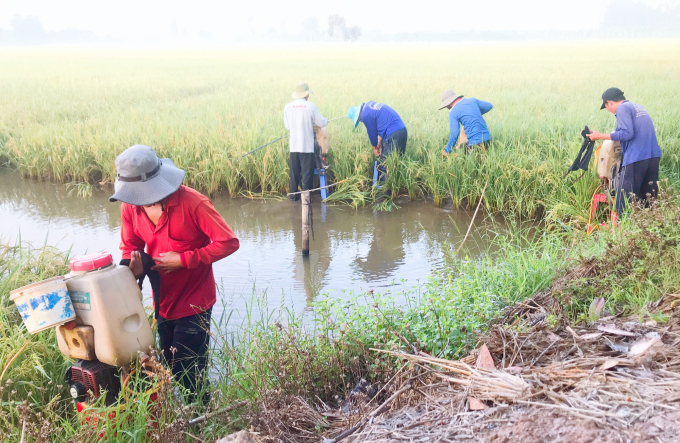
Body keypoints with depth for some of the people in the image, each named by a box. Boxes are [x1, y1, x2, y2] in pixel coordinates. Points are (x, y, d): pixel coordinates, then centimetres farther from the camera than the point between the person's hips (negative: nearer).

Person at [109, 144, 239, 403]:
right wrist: (134, 265, -16)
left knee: (188, 376, -2)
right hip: (163, 301, 6)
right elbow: (130, 247, 8)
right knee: (171, 371, 17)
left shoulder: (192, 203, -22)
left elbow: (229, 242, -19)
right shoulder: (130, 206, -5)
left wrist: (182, 259, -23)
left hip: (194, 302, -6)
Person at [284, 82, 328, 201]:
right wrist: (325, 120, 21)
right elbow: (321, 123, -2)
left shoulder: (287, 107, 3)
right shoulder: (310, 106, -10)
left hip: (293, 145, 4)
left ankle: (293, 195, 20)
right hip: (307, 145, -4)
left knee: (294, 172, 13)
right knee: (307, 172, 3)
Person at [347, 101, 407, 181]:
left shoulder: (365, 116, -12)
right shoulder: (368, 105, 17)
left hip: (393, 134, -9)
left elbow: (372, 133, 0)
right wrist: (379, 144, 21)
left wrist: (375, 148, 16)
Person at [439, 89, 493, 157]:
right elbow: (490, 106, 23)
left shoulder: (453, 113, -7)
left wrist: (447, 151, -2)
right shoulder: (472, 100, 10)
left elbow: (454, 134, -13)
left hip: (475, 142, -7)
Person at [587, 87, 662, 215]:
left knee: (624, 200, -5)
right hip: (654, 156, 9)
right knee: (648, 198, 14)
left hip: (636, 157, -9)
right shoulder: (638, 107, 22)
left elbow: (626, 133, -15)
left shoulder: (622, 108, -4)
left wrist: (601, 136, -10)